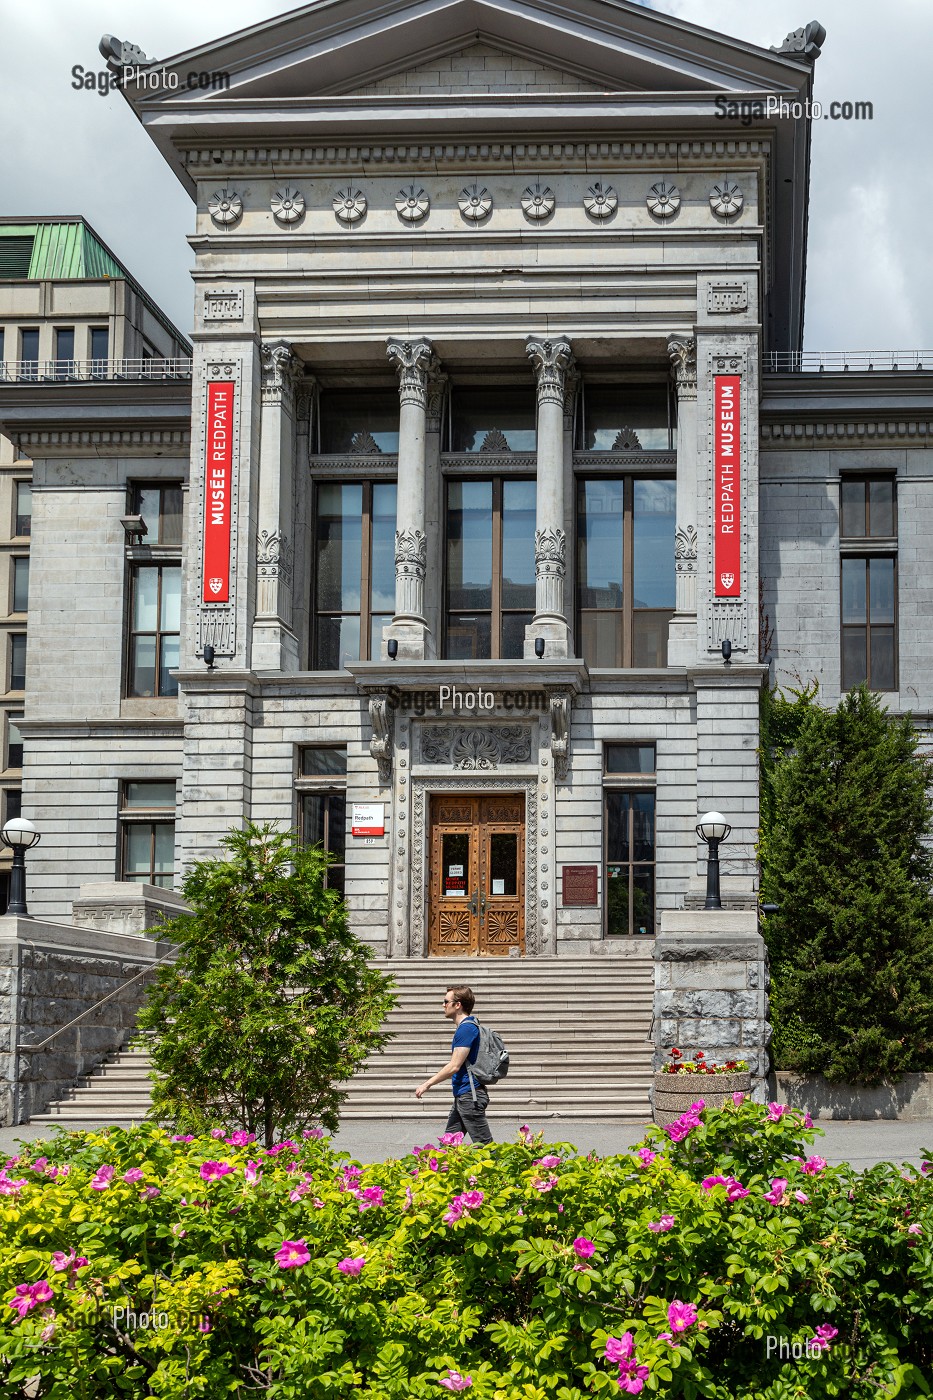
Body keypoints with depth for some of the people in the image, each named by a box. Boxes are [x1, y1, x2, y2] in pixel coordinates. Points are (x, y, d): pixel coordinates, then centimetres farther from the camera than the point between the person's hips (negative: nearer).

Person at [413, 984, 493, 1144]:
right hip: (462, 1095, 11)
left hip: (469, 1095, -11)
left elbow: (454, 1066, -20)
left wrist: (427, 1084, -12)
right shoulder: (465, 1027, 16)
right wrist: (430, 1082, 25)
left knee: (484, 1145, -8)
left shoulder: (466, 1029, -17)